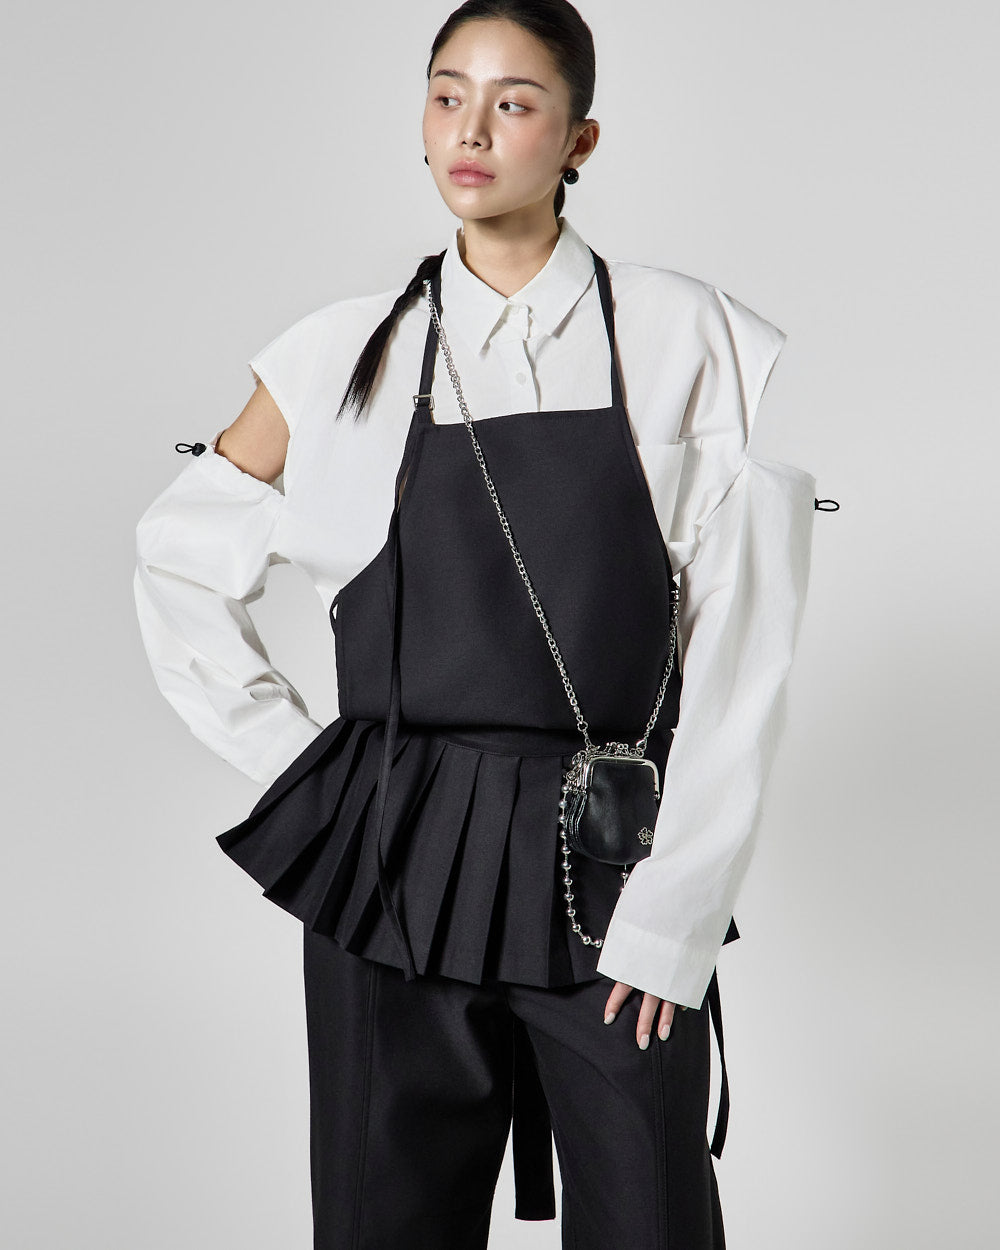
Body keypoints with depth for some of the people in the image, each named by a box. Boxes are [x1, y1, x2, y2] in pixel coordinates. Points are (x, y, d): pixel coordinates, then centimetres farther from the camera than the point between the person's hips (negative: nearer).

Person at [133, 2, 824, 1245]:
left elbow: (737, 655, -5)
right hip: (396, 864, 2)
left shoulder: (688, 344, -1)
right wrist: (292, 758, 6)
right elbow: (181, 557, 15)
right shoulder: (349, 353, 5)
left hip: (616, 867, -1)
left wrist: (672, 919, -9)